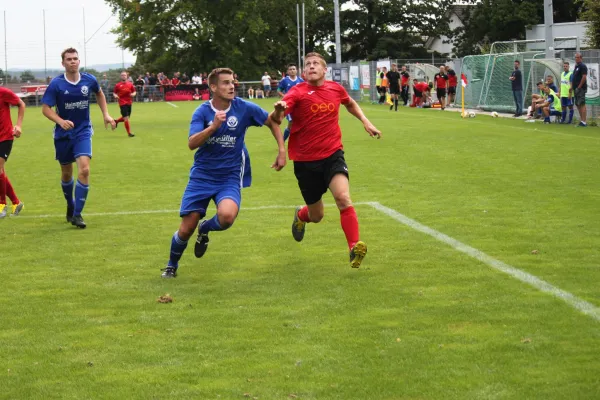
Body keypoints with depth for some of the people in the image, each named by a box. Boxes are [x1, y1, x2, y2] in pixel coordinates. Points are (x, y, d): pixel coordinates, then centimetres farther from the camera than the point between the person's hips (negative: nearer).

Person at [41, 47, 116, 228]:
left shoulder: (89, 80, -5)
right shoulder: (56, 84, -12)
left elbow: (99, 93, 18)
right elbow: (46, 108, -13)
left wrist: (106, 114, 10)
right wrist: (61, 121, -30)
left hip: (83, 132, 0)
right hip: (63, 134, 0)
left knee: (84, 169, -18)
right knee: (66, 173, 12)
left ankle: (77, 214, -12)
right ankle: (70, 206, 38)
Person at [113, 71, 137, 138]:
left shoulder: (130, 84, 6)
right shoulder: (118, 85, 0)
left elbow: (134, 92, 13)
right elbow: (114, 93, 7)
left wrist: (133, 94, -10)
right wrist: (115, 96, -15)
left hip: (129, 103, 4)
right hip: (122, 103, -4)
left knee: (126, 118, 13)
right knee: (126, 118, -10)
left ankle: (116, 121, 41)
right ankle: (129, 133, -3)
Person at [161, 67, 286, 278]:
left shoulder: (244, 108, -6)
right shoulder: (202, 112, -7)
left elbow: (272, 121, 9)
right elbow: (192, 144, -20)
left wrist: (282, 151, 3)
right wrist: (214, 126, -33)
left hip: (230, 176, 0)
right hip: (202, 175, 0)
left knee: (227, 215, -30)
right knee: (186, 228, -1)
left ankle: (205, 229, 7)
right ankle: (172, 265, 29)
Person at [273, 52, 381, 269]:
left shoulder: (336, 89, 0)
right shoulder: (298, 92, -12)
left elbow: (350, 104, 25)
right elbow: (276, 119, -29)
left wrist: (365, 121, 13)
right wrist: (279, 110, -51)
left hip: (332, 155, 1)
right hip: (305, 160, -1)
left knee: (343, 198, -26)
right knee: (316, 216, 12)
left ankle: (355, 247, -22)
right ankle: (301, 215, 49)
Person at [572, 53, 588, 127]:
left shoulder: (582, 66, -10)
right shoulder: (576, 66, 19)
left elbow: (584, 77, -18)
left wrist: (579, 87, -19)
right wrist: (572, 87, 16)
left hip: (581, 88, -10)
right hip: (576, 89, 10)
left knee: (582, 104, -12)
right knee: (578, 104, 11)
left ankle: (584, 122, -14)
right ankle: (581, 120, 16)